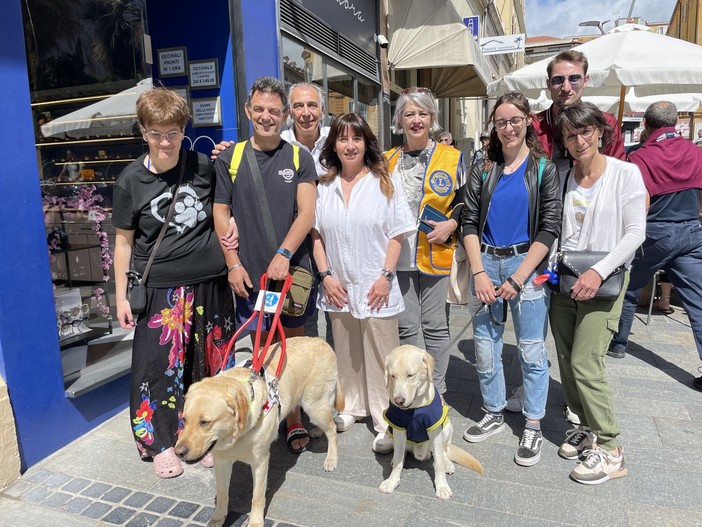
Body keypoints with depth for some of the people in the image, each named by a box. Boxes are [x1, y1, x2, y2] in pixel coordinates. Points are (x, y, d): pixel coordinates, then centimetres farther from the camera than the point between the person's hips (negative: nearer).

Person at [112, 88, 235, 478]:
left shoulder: (204, 166, -1)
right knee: (160, 365, 4)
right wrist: (121, 296, 2)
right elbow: (124, 241, 2)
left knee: (210, 363, 11)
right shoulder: (132, 181, -5)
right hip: (161, 288, -2)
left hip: (210, 282, 2)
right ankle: (160, 442, 26)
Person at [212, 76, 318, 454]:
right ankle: (291, 419, 24)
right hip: (249, 274, 1)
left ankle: (293, 417, 24)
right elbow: (221, 214, 6)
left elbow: (306, 214, -5)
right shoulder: (229, 158, 5)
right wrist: (233, 263, -2)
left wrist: (283, 255, -17)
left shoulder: (299, 158, 3)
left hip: (292, 270, 0)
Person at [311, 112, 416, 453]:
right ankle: (351, 407, 34)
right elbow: (316, 234, 7)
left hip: (375, 287, -3)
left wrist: (386, 276, -10)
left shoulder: (384, 183, -1)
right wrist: (326, 275, -1)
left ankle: (386, 424, 14)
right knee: (346, 352, 16)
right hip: (338, 287, 3)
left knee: (380, 356, 1)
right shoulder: (324, 187, 6)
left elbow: (396, 235, -3)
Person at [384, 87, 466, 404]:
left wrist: (451, 224, -9)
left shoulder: (452, 157, 4)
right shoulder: (387, 161, 11)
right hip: (399, 257, 2)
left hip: (437, 255, -1)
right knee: (406, 326, 7)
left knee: (435, 325, 7)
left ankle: (437, 390, 23)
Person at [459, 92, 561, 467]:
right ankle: (494, 413, 28)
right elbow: (469, 221, 3)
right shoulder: (483, 169, 8)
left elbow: (549, 227, -5)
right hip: (485, 262, 3)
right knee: (484, 346, 9)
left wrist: (517, 279, -11)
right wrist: (479, 272, -8)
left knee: (532, 350, 3)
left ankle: (533, 426, 20)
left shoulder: (544, 168, 1)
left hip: (526, 263, -2)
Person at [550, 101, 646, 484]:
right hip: (564, 280, 5)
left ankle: (609, 451, 8)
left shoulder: (625, 173, -6)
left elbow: (635, 233, -10)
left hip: (604, 281, -5)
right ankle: (588, 428, 29)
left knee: (585, 363, -9)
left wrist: (599, 272, -19)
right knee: (566, 362, 9)